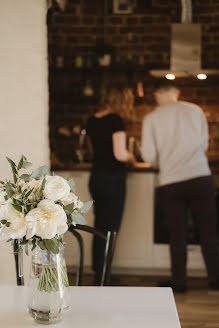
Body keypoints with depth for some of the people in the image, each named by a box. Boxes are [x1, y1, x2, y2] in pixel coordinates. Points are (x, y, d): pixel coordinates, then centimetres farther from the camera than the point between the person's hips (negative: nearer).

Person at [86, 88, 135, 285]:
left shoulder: (92, 121, 10)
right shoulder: (116, 121, -13)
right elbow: (120, 154, -20)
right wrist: (131, 157, 1)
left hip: (95, 178, 8)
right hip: (113, 179, -8)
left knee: (99, 226, 15)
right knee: (110, 228, 0)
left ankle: (98, 273, 24)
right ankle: (102, 277, 4)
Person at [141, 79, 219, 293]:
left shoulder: (151, 119, -1)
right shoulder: (195, 111, 3)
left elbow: (148, 155, -5)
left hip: (170, 183, -1)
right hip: (200, 178, 1)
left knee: (177, 235, 8)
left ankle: (179, 281, 14)